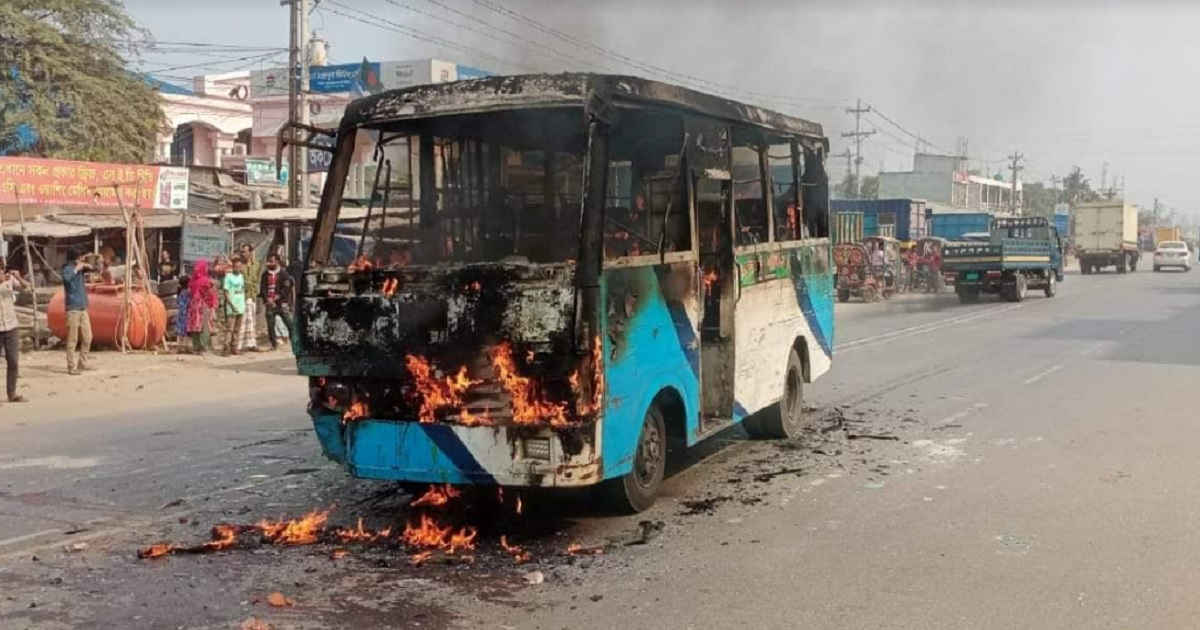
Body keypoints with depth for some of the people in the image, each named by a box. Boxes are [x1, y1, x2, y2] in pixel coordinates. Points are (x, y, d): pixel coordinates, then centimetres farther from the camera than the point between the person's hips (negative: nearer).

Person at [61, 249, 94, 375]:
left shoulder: (80, 268, 10)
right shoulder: (68, 268, -10)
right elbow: (66, 277, -33)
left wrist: (85, 262, 8)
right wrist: (77, 268, -22)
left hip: (83, 307, 8)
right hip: (73, 308, -8)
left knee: (87, 337, 12)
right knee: (72, 340, -5)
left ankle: (83, 363, 22)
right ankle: (72, 367, -2)